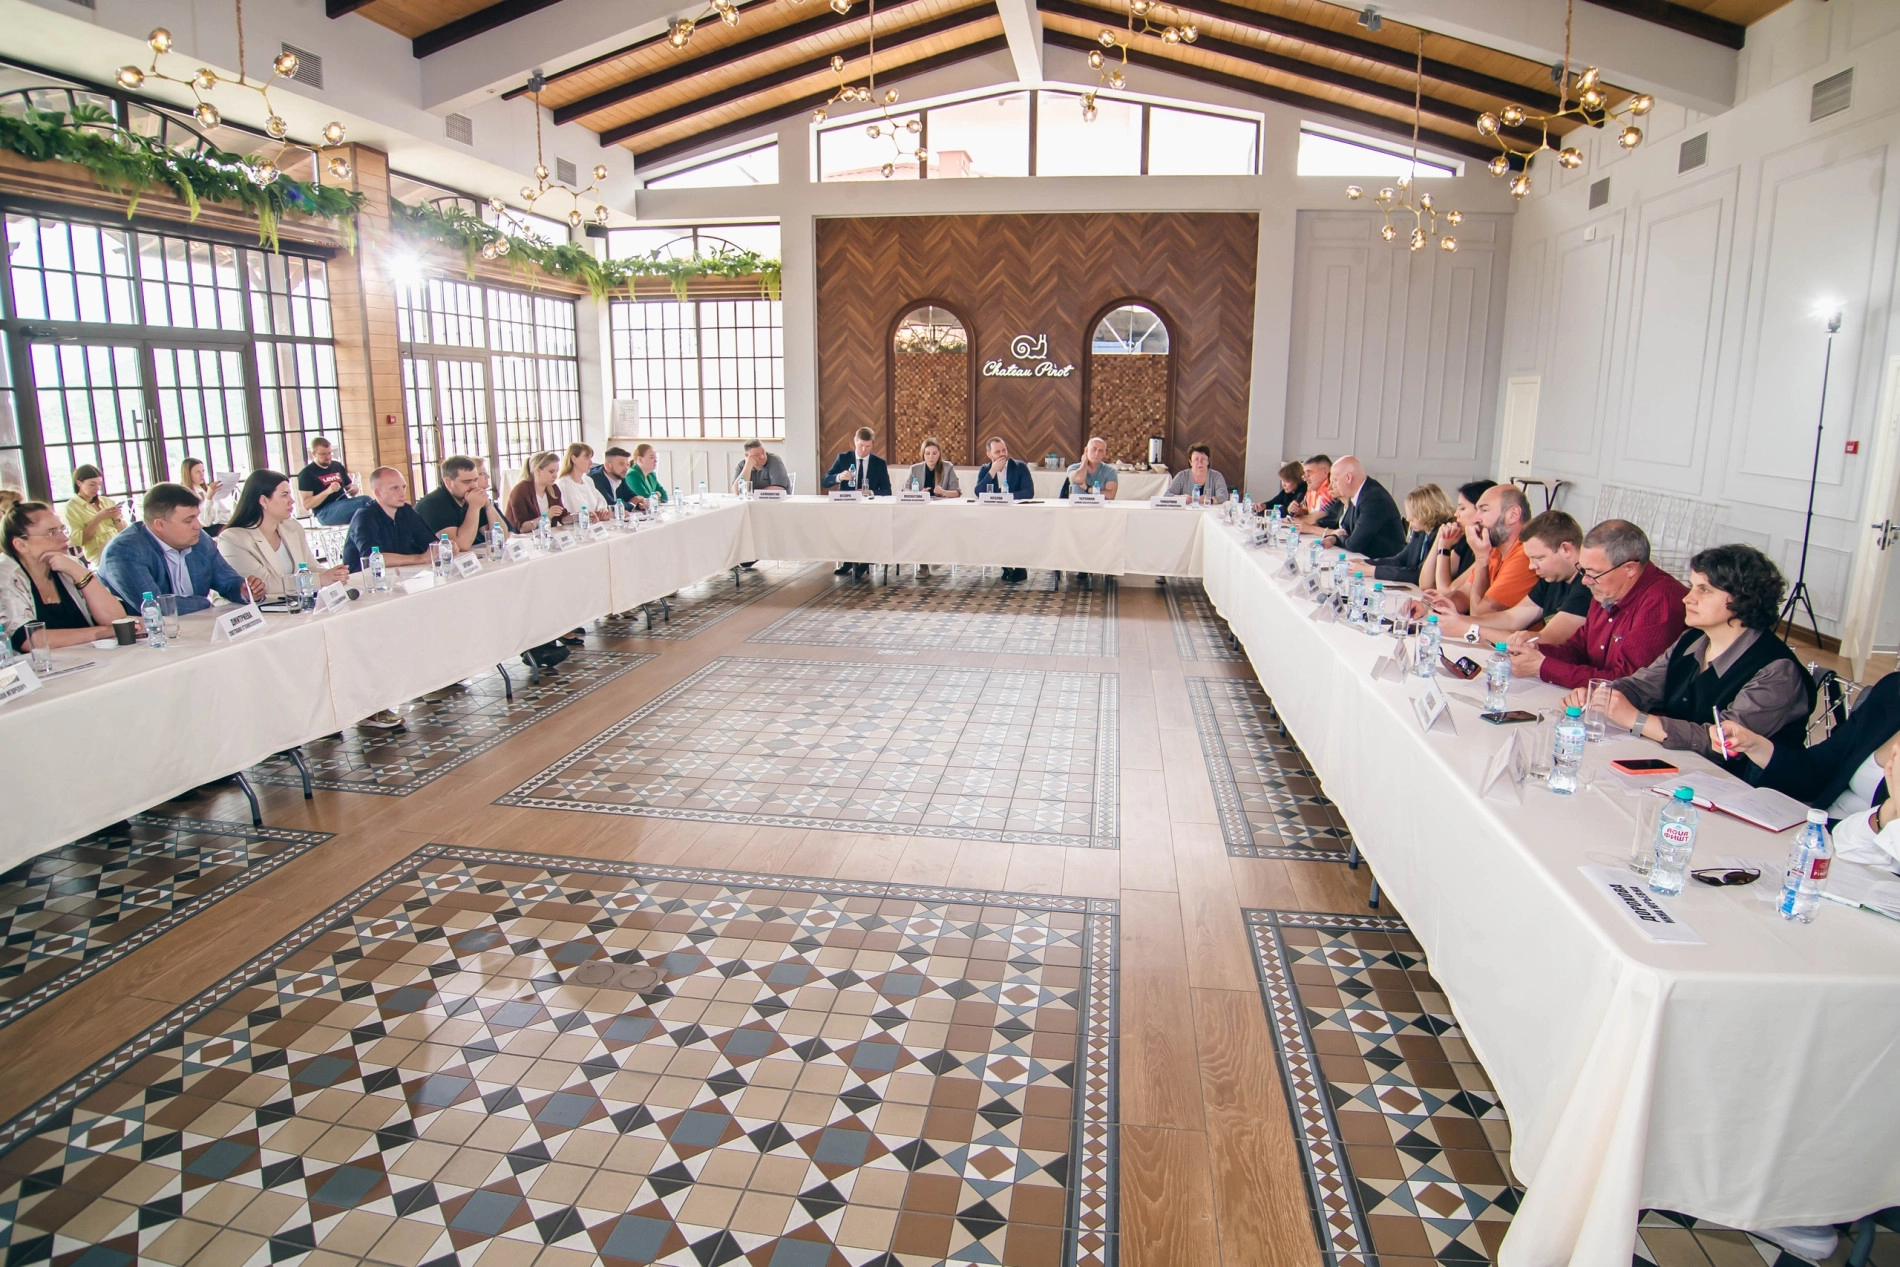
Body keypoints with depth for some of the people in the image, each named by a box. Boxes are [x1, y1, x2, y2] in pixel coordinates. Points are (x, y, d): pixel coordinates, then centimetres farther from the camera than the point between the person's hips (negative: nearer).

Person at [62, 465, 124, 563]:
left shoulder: (107, 501, 17)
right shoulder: (71, 508, 5)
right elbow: (78, 540, -6)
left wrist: (117, 519, -4)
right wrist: (98, 518, -13)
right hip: (100, 554, -5)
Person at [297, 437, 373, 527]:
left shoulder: (338, 466, 21)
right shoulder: (307, 474, 2)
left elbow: (349, 487, 31)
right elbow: (306, 504, -5)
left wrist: (354, 489, 3)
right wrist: (327, 491, -20)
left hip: (344, 507, 6)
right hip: (324, 513, -6)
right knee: (364, 501, -33)